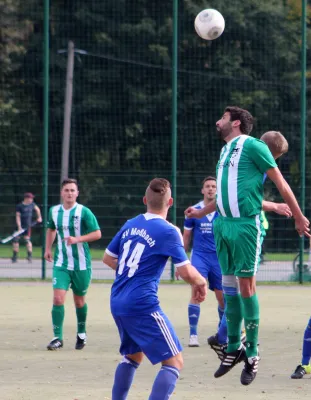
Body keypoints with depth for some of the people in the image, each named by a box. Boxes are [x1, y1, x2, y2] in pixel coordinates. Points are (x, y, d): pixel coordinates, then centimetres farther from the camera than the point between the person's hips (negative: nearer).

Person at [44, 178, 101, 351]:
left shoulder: (84, 212, -10)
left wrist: (77, 239, -23)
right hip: (61, 264, 2)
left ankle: (81, 334, 34)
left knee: (79, 301, 11)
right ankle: (57, 338, -7)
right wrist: (48, 248, 15)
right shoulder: (54, 211, 3)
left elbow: (97, 234, -12)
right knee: (58, 299, -13)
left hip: (81, 264, -2)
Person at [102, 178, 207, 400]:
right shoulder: (168, 232, -10)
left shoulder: (130, 225, 11)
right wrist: (201, 283, 7)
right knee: (174, 362, -5)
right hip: (143, 305, -8)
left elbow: (108, 258, 22)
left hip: (117, 303, 8)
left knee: (133, 356, 27)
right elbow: (187, 273, -13)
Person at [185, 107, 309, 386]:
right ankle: (234, 347, 19)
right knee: (229, 286, 9)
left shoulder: (252, 146, -7)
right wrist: (201, 212, 42)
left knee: (246, 286, -6)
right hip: (223, 225, 8)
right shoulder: (226, 151, 17)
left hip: (246, 225, -8)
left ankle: (252, 354, 2)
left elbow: (281, 183, -5)